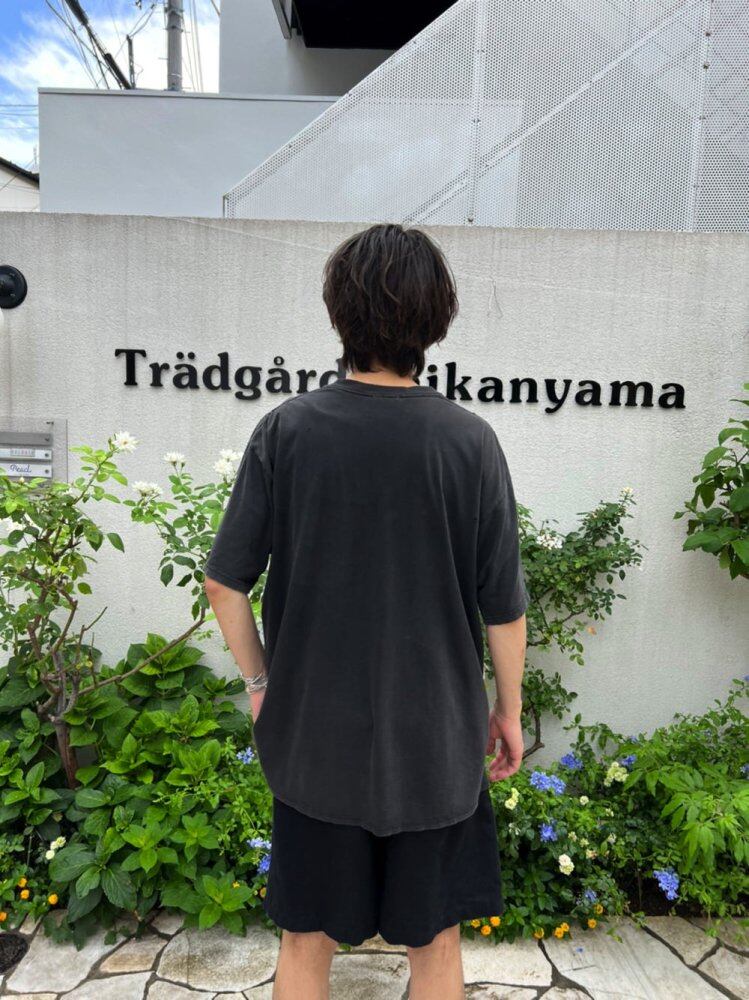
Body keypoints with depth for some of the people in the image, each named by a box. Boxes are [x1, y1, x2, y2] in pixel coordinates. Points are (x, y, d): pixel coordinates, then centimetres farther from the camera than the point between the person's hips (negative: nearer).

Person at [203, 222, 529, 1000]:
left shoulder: (285, 431, -11)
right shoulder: (470, 441, -13)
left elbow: (224, 583, -8)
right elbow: (503, 606, -7)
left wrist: (260, 681, 8)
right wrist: (508, 710, 8)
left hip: (313, 731, 1)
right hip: (436, 733, 0)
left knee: (307, 937, 22)